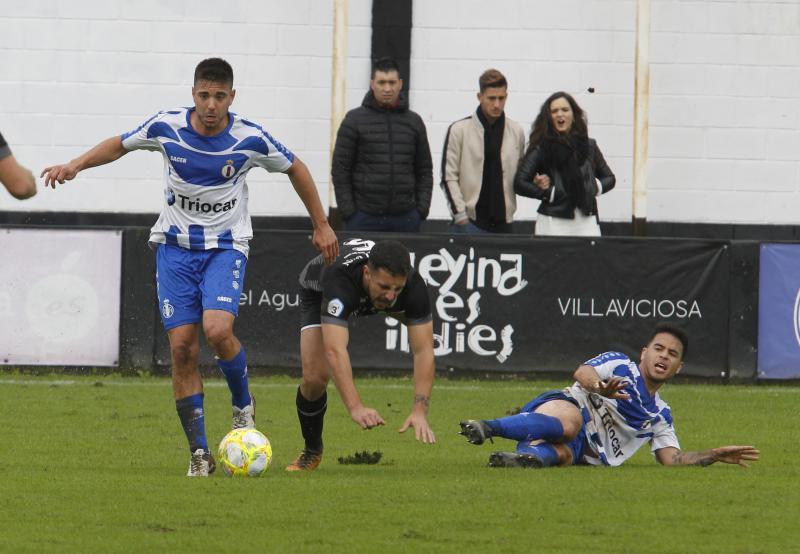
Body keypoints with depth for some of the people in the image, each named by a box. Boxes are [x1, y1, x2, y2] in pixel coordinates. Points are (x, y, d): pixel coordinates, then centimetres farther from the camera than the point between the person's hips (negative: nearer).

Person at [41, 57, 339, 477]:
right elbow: (120, 145, 10)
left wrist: (321, 226, 11)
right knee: (182, 345, -6)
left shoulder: (250, 139, -13)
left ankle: (243, 405, 6)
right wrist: (75, 165, -4)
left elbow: (295, 169, 5)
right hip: (175, 246, 2)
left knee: (217, 329, -25)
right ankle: (199, 453, 2)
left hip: (226, 246, -2)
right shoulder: (166, 127, -9)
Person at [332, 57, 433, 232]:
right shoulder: (354, 120, 2)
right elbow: (340, 170, 0)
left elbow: (424, 170, 15)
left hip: (406, 218, 2)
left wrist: (422, 208, 3)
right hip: (364, 218, -2)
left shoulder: (414, 122, 11)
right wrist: (348, 211, -7)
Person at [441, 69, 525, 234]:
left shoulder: (516, 132, 9)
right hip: (469, 222, -3)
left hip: (503, 221, 3)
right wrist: (460, 215, -8)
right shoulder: (459, 130, -2)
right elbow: (448, 177, -3)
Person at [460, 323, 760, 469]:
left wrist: (715, 455, 7)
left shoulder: (660, 416, 28)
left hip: (578, 452, 3)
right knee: (570, 422, -43)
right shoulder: (619, 364, 13)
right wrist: (598, 386, -32)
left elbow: (673, 458, 21)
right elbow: (582, 373, -7)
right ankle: (487, 427, -48)